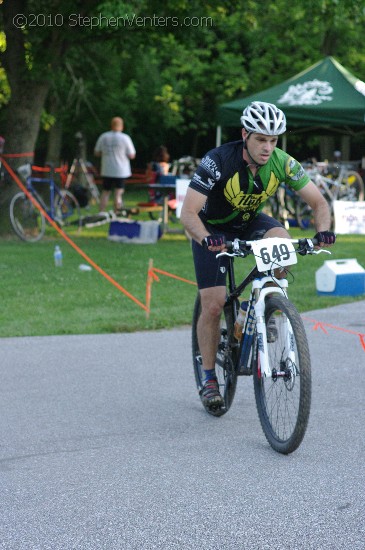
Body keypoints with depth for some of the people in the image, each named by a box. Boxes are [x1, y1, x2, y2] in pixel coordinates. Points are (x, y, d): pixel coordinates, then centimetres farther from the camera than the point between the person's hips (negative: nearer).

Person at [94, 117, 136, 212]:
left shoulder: (103, 137, 1)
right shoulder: (125, 138, -9)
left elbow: (96, 153, 7)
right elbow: (132, 156, -7)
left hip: (106, 171, 3)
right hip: (121, 171, -3)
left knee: (105, 192, 11)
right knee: (118, 193, -2)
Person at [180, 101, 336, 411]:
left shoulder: (282, 163, -21)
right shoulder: (219, 161, -31)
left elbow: (318, 202, -15)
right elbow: (188, 212, -34)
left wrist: (323, 231, -36)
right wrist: (206, 239, -54)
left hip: (250, 222, 3)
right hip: (213, 228, -3)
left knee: (281, 239, -31)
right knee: (213, 305, -10)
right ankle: (209, 379, 7)